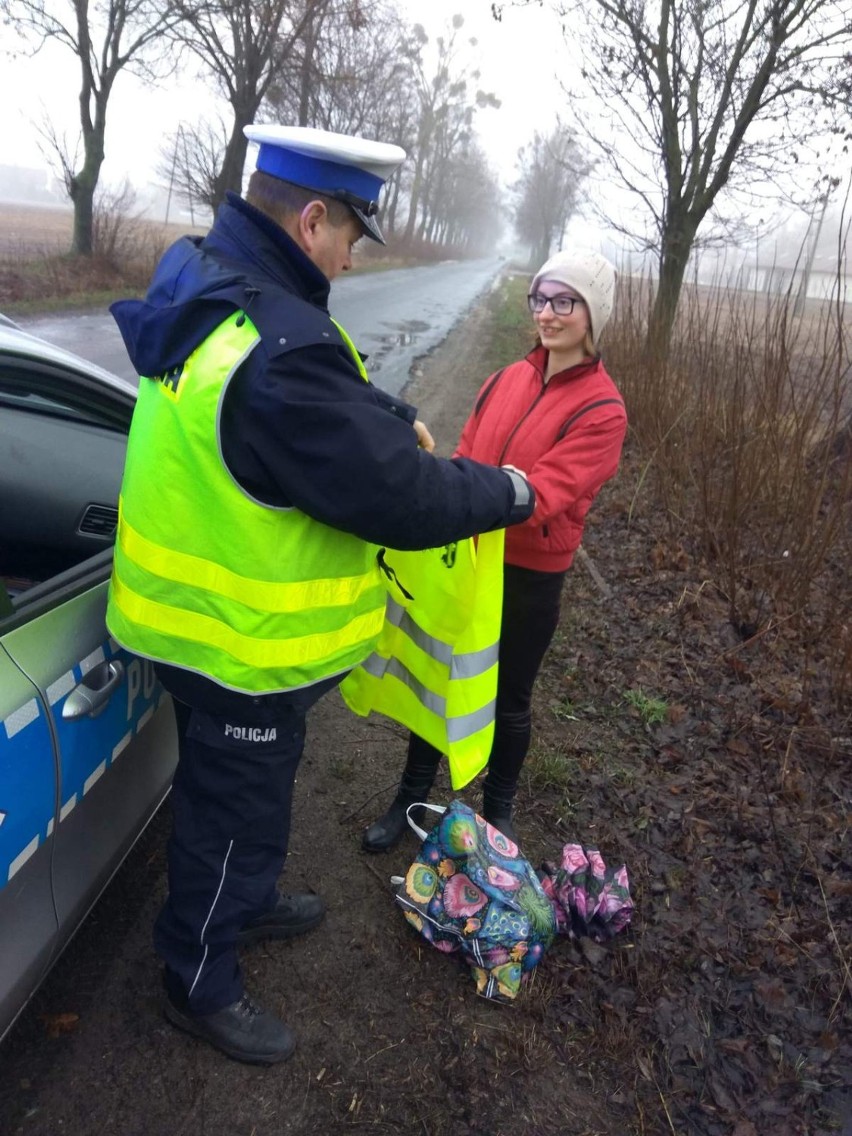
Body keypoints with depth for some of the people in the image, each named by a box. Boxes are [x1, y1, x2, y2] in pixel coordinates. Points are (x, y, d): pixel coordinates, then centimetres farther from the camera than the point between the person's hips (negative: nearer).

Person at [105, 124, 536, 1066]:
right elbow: (398, 498, -27)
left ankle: (245, 903, 55)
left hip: (202, 611, 10)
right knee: (234, 813, 13)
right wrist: (506, 492, -11)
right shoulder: (280, 352, -33)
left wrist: (392, 418, 5)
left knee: (236, 792, 30)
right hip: (242, 642, -10)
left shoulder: (209, 281, 1)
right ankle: (200, 987, 38)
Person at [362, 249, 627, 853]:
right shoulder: (510, 379, 1)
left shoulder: (603, 410, -14)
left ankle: (499, 811, 40)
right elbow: (464, 458, 6)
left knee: (510, 699, 15)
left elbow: (541, 497, -24)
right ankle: (412, 798, 37)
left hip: (531, 578, -4)